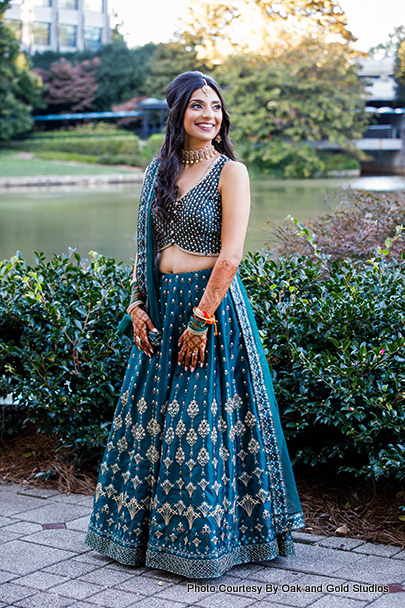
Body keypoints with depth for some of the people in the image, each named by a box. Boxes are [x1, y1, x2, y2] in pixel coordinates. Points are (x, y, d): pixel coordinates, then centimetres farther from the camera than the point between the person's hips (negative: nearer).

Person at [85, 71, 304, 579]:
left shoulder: (231, 172, -6)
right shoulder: (159, 172, 11)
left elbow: (230, 256, -13)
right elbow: (145, 246, 14)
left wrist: (202, 319, -16)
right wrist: (138, 305, 3)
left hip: (212, 303, -6)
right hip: (161, 307, 6)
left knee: (202, 425, -2)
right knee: (152, 418, 11)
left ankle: (205, 540, 11)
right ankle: (144, 528, 26)